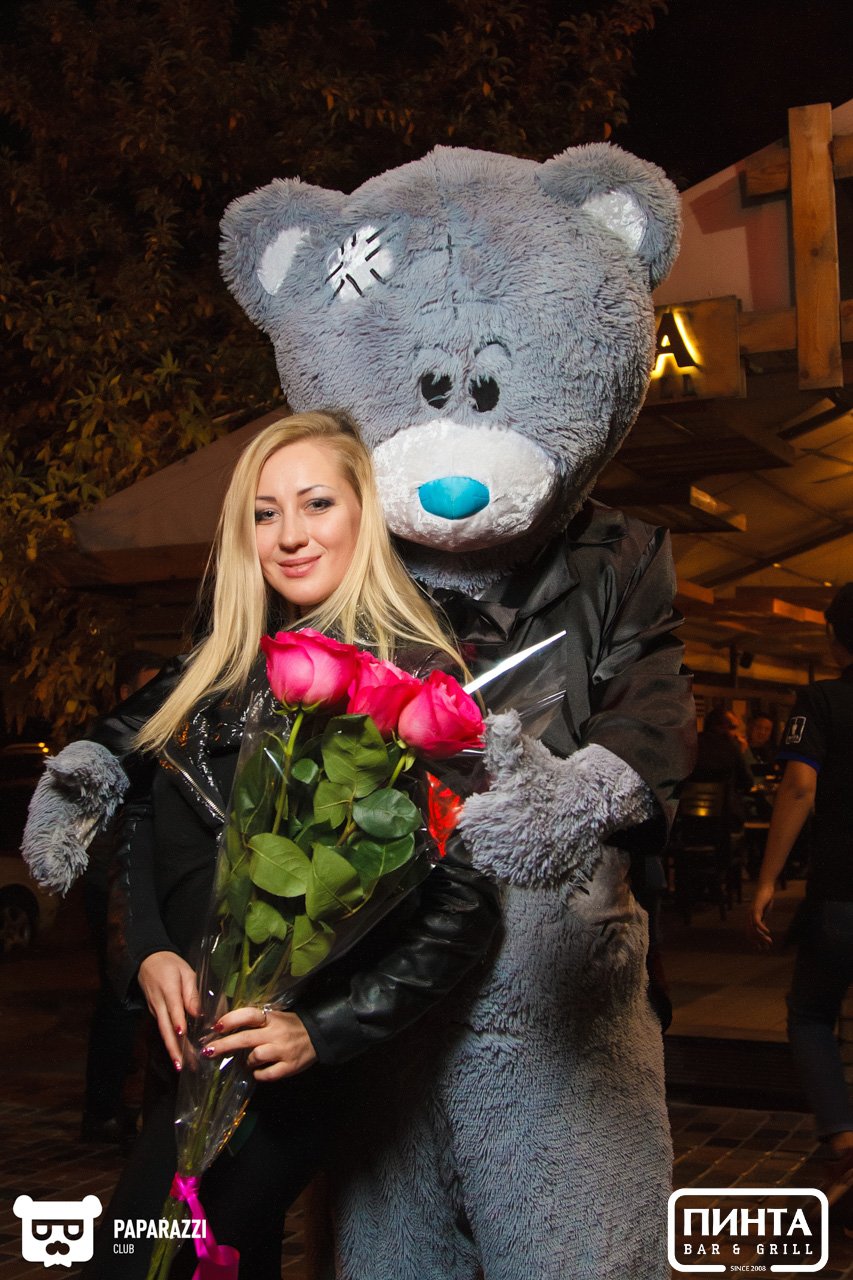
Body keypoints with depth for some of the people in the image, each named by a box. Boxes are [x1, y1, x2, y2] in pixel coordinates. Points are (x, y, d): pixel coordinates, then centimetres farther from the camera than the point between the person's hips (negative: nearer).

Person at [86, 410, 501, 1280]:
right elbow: (140, 821, 12)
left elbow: (467, 897, -16)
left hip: (275, 1074, -6)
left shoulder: (414, 677, -13)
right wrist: (145, 951, -6)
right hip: (184, 1044, 6)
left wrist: (322, 1034, -20)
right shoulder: (220, 671, 7)